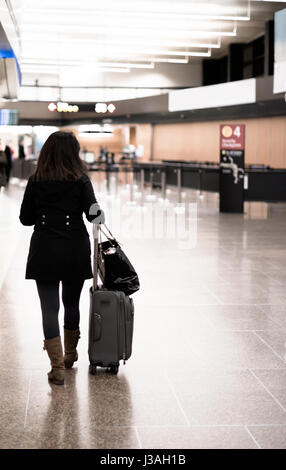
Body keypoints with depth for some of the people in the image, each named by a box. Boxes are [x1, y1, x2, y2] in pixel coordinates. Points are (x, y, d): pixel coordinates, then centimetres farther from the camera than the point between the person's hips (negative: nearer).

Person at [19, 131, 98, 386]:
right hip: (75, 251, 0)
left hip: (44, 250, 0)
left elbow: (25, 218, 2)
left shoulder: (36, 181, -1)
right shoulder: (80, 180, -6)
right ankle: (70, 354, 34)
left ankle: (57, 366, -5)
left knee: (49, 308, 1)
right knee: (72, 303, 18)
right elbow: (93, 214, -10)